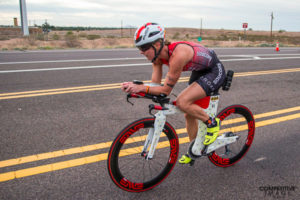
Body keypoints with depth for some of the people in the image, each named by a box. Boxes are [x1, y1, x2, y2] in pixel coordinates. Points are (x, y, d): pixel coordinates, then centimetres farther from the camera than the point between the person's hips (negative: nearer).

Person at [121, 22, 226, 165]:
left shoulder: (178, 54, -37)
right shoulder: (158, 55, -12)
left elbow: (166, 90, -31)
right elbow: (156, 85, -9)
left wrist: (141, 87, -37)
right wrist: (135, 88, -25)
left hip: (215, 71, -8)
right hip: (200, 71, 9)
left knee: (182, 102, -26)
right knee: (189, 114, 10)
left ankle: (212, 123, -1)